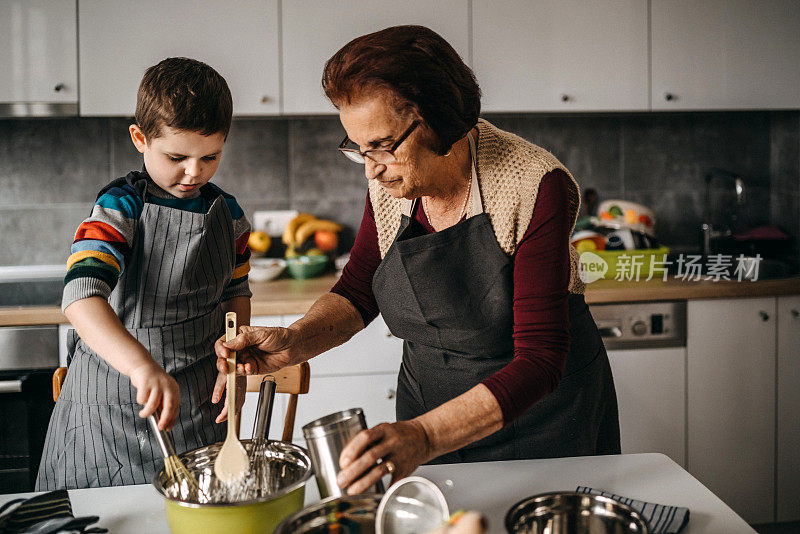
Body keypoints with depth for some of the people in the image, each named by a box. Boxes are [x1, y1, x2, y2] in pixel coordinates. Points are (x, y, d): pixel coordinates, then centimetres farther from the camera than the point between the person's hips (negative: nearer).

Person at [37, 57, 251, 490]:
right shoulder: (120, 208, -16)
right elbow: (81, 296, -31)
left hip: (197, 396, 4)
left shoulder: (227, 212, 1)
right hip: (111, 401, -4)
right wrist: (142, 365, -46)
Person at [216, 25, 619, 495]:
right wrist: (294, 342, -18)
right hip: (429, 410, 4)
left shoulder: (535, 186, -27)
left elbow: (538, 359, -31)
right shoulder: (391, 183, -12)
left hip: (543, 411, -4)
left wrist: (424, 437, -44)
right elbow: (358, 292, 2)